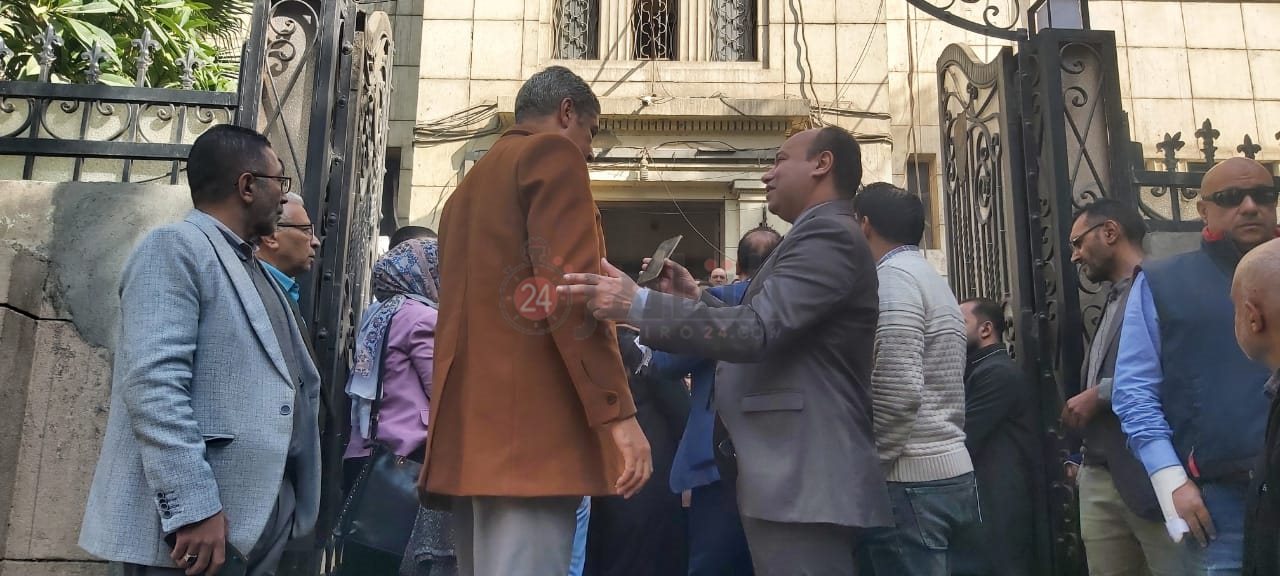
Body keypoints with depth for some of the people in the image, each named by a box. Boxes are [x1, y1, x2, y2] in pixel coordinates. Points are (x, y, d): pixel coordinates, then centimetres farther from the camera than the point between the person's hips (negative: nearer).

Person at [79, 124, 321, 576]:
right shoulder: (174, 248, -8)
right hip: (197, 524, -8)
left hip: (260, 517, 9)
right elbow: (152, 385, -20)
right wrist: (193, 508, -25)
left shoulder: (253, 268, 19)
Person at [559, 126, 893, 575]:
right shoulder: (823, 235, 21)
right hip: (794, 476, 10)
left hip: (803, 482, -10)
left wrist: (637, 303, -26)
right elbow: (766, 328, 24)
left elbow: (756, 331, -24)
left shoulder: (829, 234, -12)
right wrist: (697, 299, 16)